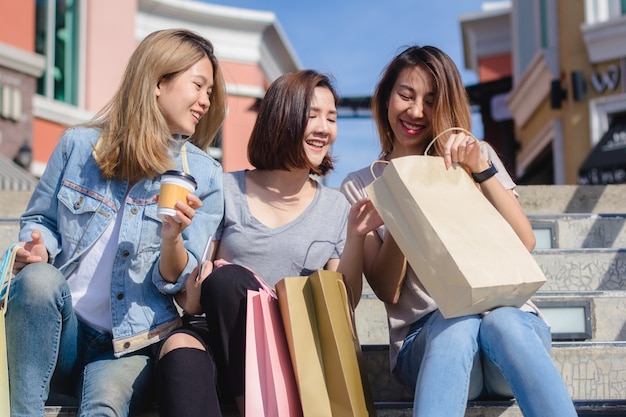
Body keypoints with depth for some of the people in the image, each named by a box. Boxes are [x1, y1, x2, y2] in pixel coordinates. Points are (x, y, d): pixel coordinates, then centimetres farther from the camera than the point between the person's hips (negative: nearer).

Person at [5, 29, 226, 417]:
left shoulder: (204, 176, 1)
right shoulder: (79, 144, 2)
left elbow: (175, 282, 0)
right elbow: (40, 220, 13)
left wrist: (172, 238, -21)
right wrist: (37, 247, -10)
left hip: (129, 346, -3)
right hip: (58, 332, 3)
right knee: (38, 278, -32)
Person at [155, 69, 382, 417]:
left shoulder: (336, 207, 11)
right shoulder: (228, 191, 8)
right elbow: (191, 301, 7)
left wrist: (356, 237, -6)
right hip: (223, 339, -1)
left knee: (227, 278, -28)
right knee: (181, 347, -36)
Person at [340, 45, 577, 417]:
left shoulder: (477, 156, 15)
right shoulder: (360, 187, 11)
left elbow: (525, 244, 2)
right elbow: (387, 291, 2)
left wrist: (481, 169, -9)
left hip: (508, 315, 1)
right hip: (427, 343, -1)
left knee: (502, 323, -36)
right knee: (456, 321, -37)